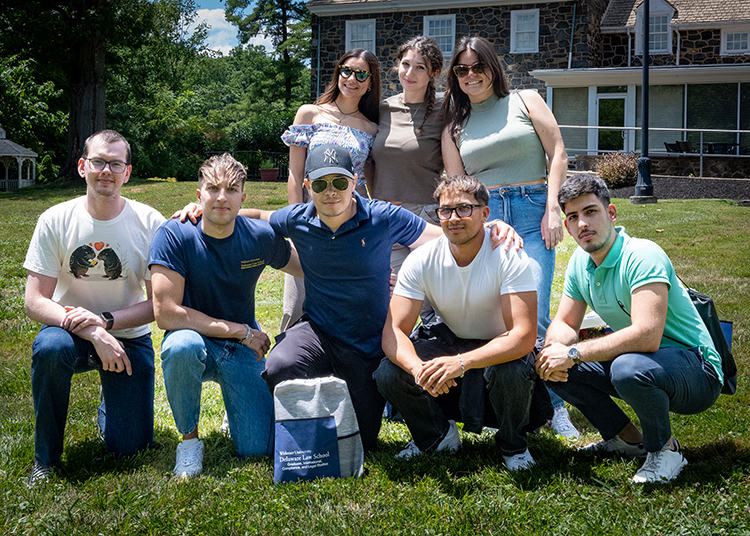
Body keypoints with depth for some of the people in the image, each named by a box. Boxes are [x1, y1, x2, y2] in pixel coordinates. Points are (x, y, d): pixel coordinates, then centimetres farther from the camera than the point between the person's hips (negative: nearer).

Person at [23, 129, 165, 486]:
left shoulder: (150, 224, -12)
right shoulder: (56, 221, -12)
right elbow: (35, 302, -14)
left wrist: (106, 320, -25)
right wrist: (93, 334, -29)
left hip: (128, 335, 0)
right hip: (70, 330, 0)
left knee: (129, 448, -7)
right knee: (49, 347, -37)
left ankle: (109, 405, 32)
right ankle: (45, 458, -15)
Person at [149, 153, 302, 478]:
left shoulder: (260, 237, -10)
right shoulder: (175, 236, -18)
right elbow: (166, 314, -23)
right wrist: (242, 331, -19)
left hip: (243, 352, 2)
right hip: (196, 339, -2)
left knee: (258, 449, -10)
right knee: (182, 346, -39)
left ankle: (237, 405, 27)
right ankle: (189, 438, -12)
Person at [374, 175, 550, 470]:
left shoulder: (509, 257, -24)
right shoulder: (421, 260, -15)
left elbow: (524, 337, -32)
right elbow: (393, 331, -19)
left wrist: (461, 363, -46)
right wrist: (418, 369, -42)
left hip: (500, 347, -3)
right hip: (450, 341, 3)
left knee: (511, 371, -37)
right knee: (389, 374, -23)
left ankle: (513, 445, -3)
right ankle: (437, 436, 8)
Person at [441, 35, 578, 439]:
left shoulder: (526, 101, 12)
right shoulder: (454, 126, 18)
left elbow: (557, 153, 6)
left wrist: (552, 208, -5)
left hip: (531, 212, -2)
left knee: (533, 318, -13)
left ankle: (553, 405, -1)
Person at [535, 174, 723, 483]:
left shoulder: (642, 256, -25)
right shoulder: (580, 262, 2)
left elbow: (647, 335, -36)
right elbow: (564, 323, 9)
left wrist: (574, 353, -31)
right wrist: (553, 349, -16)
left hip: (696, 370, -8)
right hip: (638, 361, 8)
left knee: (629, 367, -38)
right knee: (554, 367, -3)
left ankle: (666, 449, -9)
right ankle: (628, 440, 9)